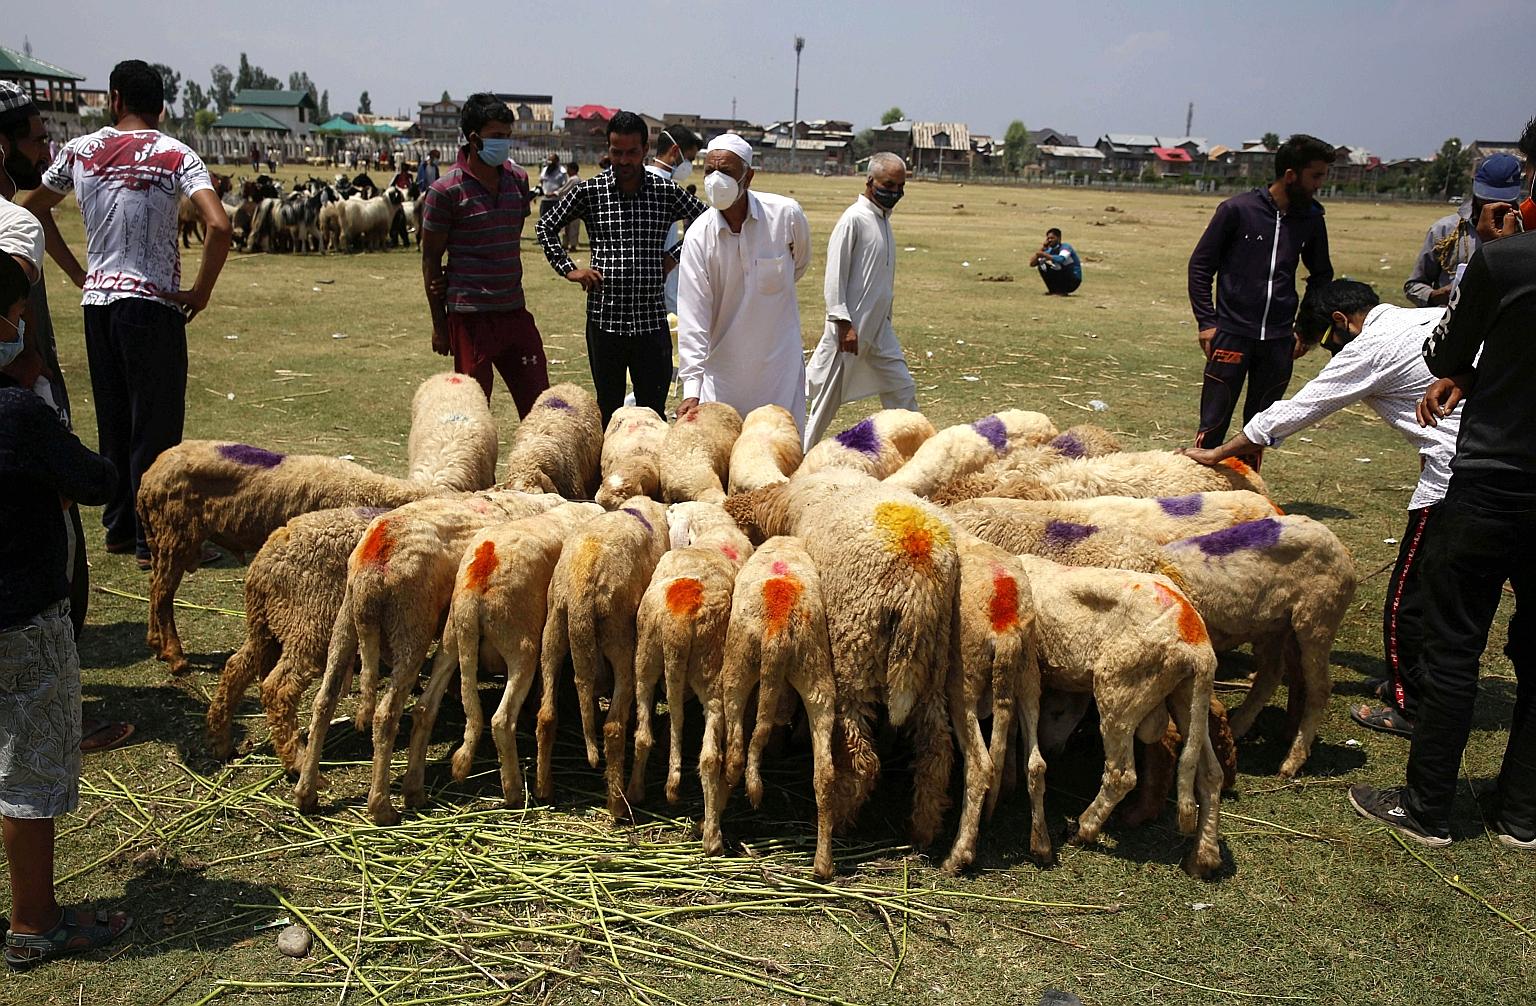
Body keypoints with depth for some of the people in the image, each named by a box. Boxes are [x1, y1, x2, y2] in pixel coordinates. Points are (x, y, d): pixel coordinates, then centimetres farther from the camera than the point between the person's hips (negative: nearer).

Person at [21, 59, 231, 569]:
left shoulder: (80, 150, 7)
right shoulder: (176, 156, -7)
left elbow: (31, 210, 19)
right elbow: (219, 227, -21)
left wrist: (77, 271, 20)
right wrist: (201, 292, -10)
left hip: (97, 301, 5)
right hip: (153, 303, -5)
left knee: (112, 419, 15)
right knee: (156, 424, 0)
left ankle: (118, 527, 24)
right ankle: (151, 539, 3)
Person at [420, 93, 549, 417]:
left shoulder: (518, 178, 7)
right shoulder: (446, 190, -8)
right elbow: (430, 259, -3)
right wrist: (439, 325, -3)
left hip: (515, 311, 5)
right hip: (470, 315, -5)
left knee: (537, 403, 7)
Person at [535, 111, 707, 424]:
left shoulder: (666, 191, 2)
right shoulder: (589, 191, 1)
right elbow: (546, 226, 13)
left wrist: (674, 255, 5)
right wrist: (568, 269, 3)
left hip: (651, 319, 0)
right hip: (604, 318, 0)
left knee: (653, 410, 4)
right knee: (608, 408, 10)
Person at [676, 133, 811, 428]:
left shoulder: (786, 214, -10)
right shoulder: (698, 235, -10)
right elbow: (692, 315, -14)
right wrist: (691, 390, -21)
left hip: (780, 362, 1)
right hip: (722, 368, 0)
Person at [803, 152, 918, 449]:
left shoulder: (884, 219, 13)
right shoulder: (853, 219, -12)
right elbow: (834, 276, -15)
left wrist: (884, 318, 18)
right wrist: (844, 323, -20)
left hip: (879, 328, 8)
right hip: (851, 328, -8)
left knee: (902, 390, 8)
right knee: (828, 399, 1)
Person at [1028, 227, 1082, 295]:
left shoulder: (1066, 247, -16)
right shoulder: (1049, 250, 3)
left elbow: (1061, 259, -39)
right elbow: (1032, 264, -3)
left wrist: (1044, 254, -34)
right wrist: (1043, 248, -8)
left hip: (1074, 280, -6)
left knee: (1060, 264, -31)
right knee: (1041, 265, -2)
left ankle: (1062, 291, -18)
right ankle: (1053, 290, 3)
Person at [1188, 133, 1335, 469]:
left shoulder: (1311, 220, 7)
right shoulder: (1237, 209, -6)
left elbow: (1322, 276, 20)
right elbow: (1200, 265, -1)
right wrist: (1206, 322, -7)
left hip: (1278, 341, 4)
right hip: (1232, 334, -4)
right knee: (1213, 424, -3)